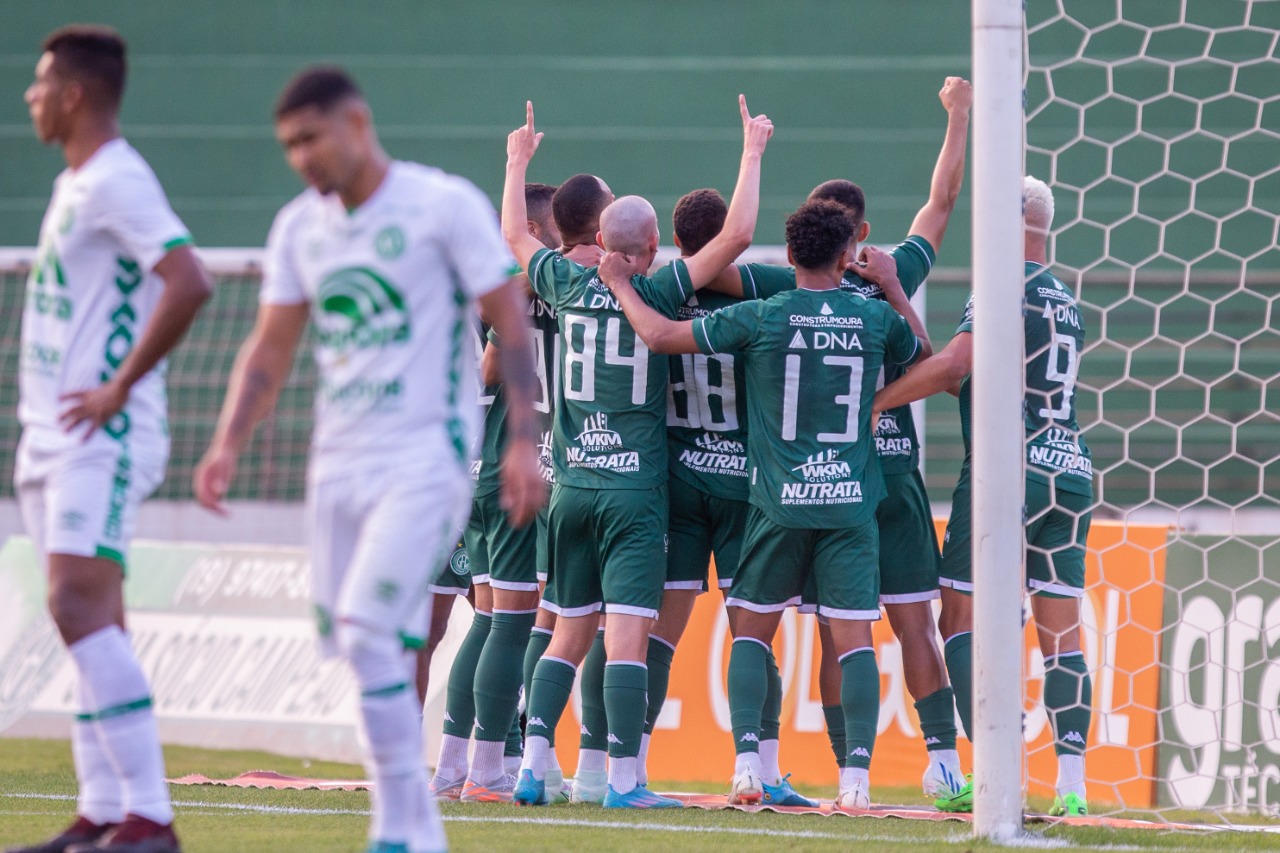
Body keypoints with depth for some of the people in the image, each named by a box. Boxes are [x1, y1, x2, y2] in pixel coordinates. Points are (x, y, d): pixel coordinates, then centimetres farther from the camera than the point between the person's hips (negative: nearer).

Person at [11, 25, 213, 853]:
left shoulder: (118, 182, -14)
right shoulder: (74, 184, 18)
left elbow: (189, 282, -27)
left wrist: (119, 388, -21)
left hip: (103, 436, -10)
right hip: (54, 437, 10)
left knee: (81, 605, -19)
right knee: (88, 620, 9)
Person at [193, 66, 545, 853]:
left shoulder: (445, 205, -7)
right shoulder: (300, 226, 11)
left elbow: (512, 322, -6)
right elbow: (271, 347, 15)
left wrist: (523, 441, -12)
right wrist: (228, 447, 2)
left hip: (426, 458, -7)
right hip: (338, 462, 7)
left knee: (366, 631, -18)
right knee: (350, 644, 5)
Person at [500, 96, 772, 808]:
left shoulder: (568, 287, 4)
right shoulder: (657, 294, -8)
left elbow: (515, 236, 22)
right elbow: (738, 236, -10)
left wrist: (518, 161, 36)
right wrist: (753, 153, 0)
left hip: (572, 485, 5)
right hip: (635, 489, -5)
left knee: (569, 636, 11)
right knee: (627, 636, -7)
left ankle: (533, 766, 5)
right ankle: (625, 781, -9)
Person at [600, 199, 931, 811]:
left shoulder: (761, 317, -7)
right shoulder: (875, 319, 0)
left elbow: (660, 336, -4)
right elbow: (921, 349, 23)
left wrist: (621, 284, 11)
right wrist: (891, 284, 31)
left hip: (780, 502, -1)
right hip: (851, 505, 1)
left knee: (751, 629, 11)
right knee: (854, 637, 0)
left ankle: (747, 763, -1)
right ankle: (856, 776, -9)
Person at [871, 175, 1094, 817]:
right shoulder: (1065, 302, 18)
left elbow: (951, 367, -20)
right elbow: (965, 375, 18)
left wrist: (870, 403, -9)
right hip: (1071, 472, 7)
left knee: (961, 620, -1)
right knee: (1061, 633, 6)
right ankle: (1072, 785, 0)